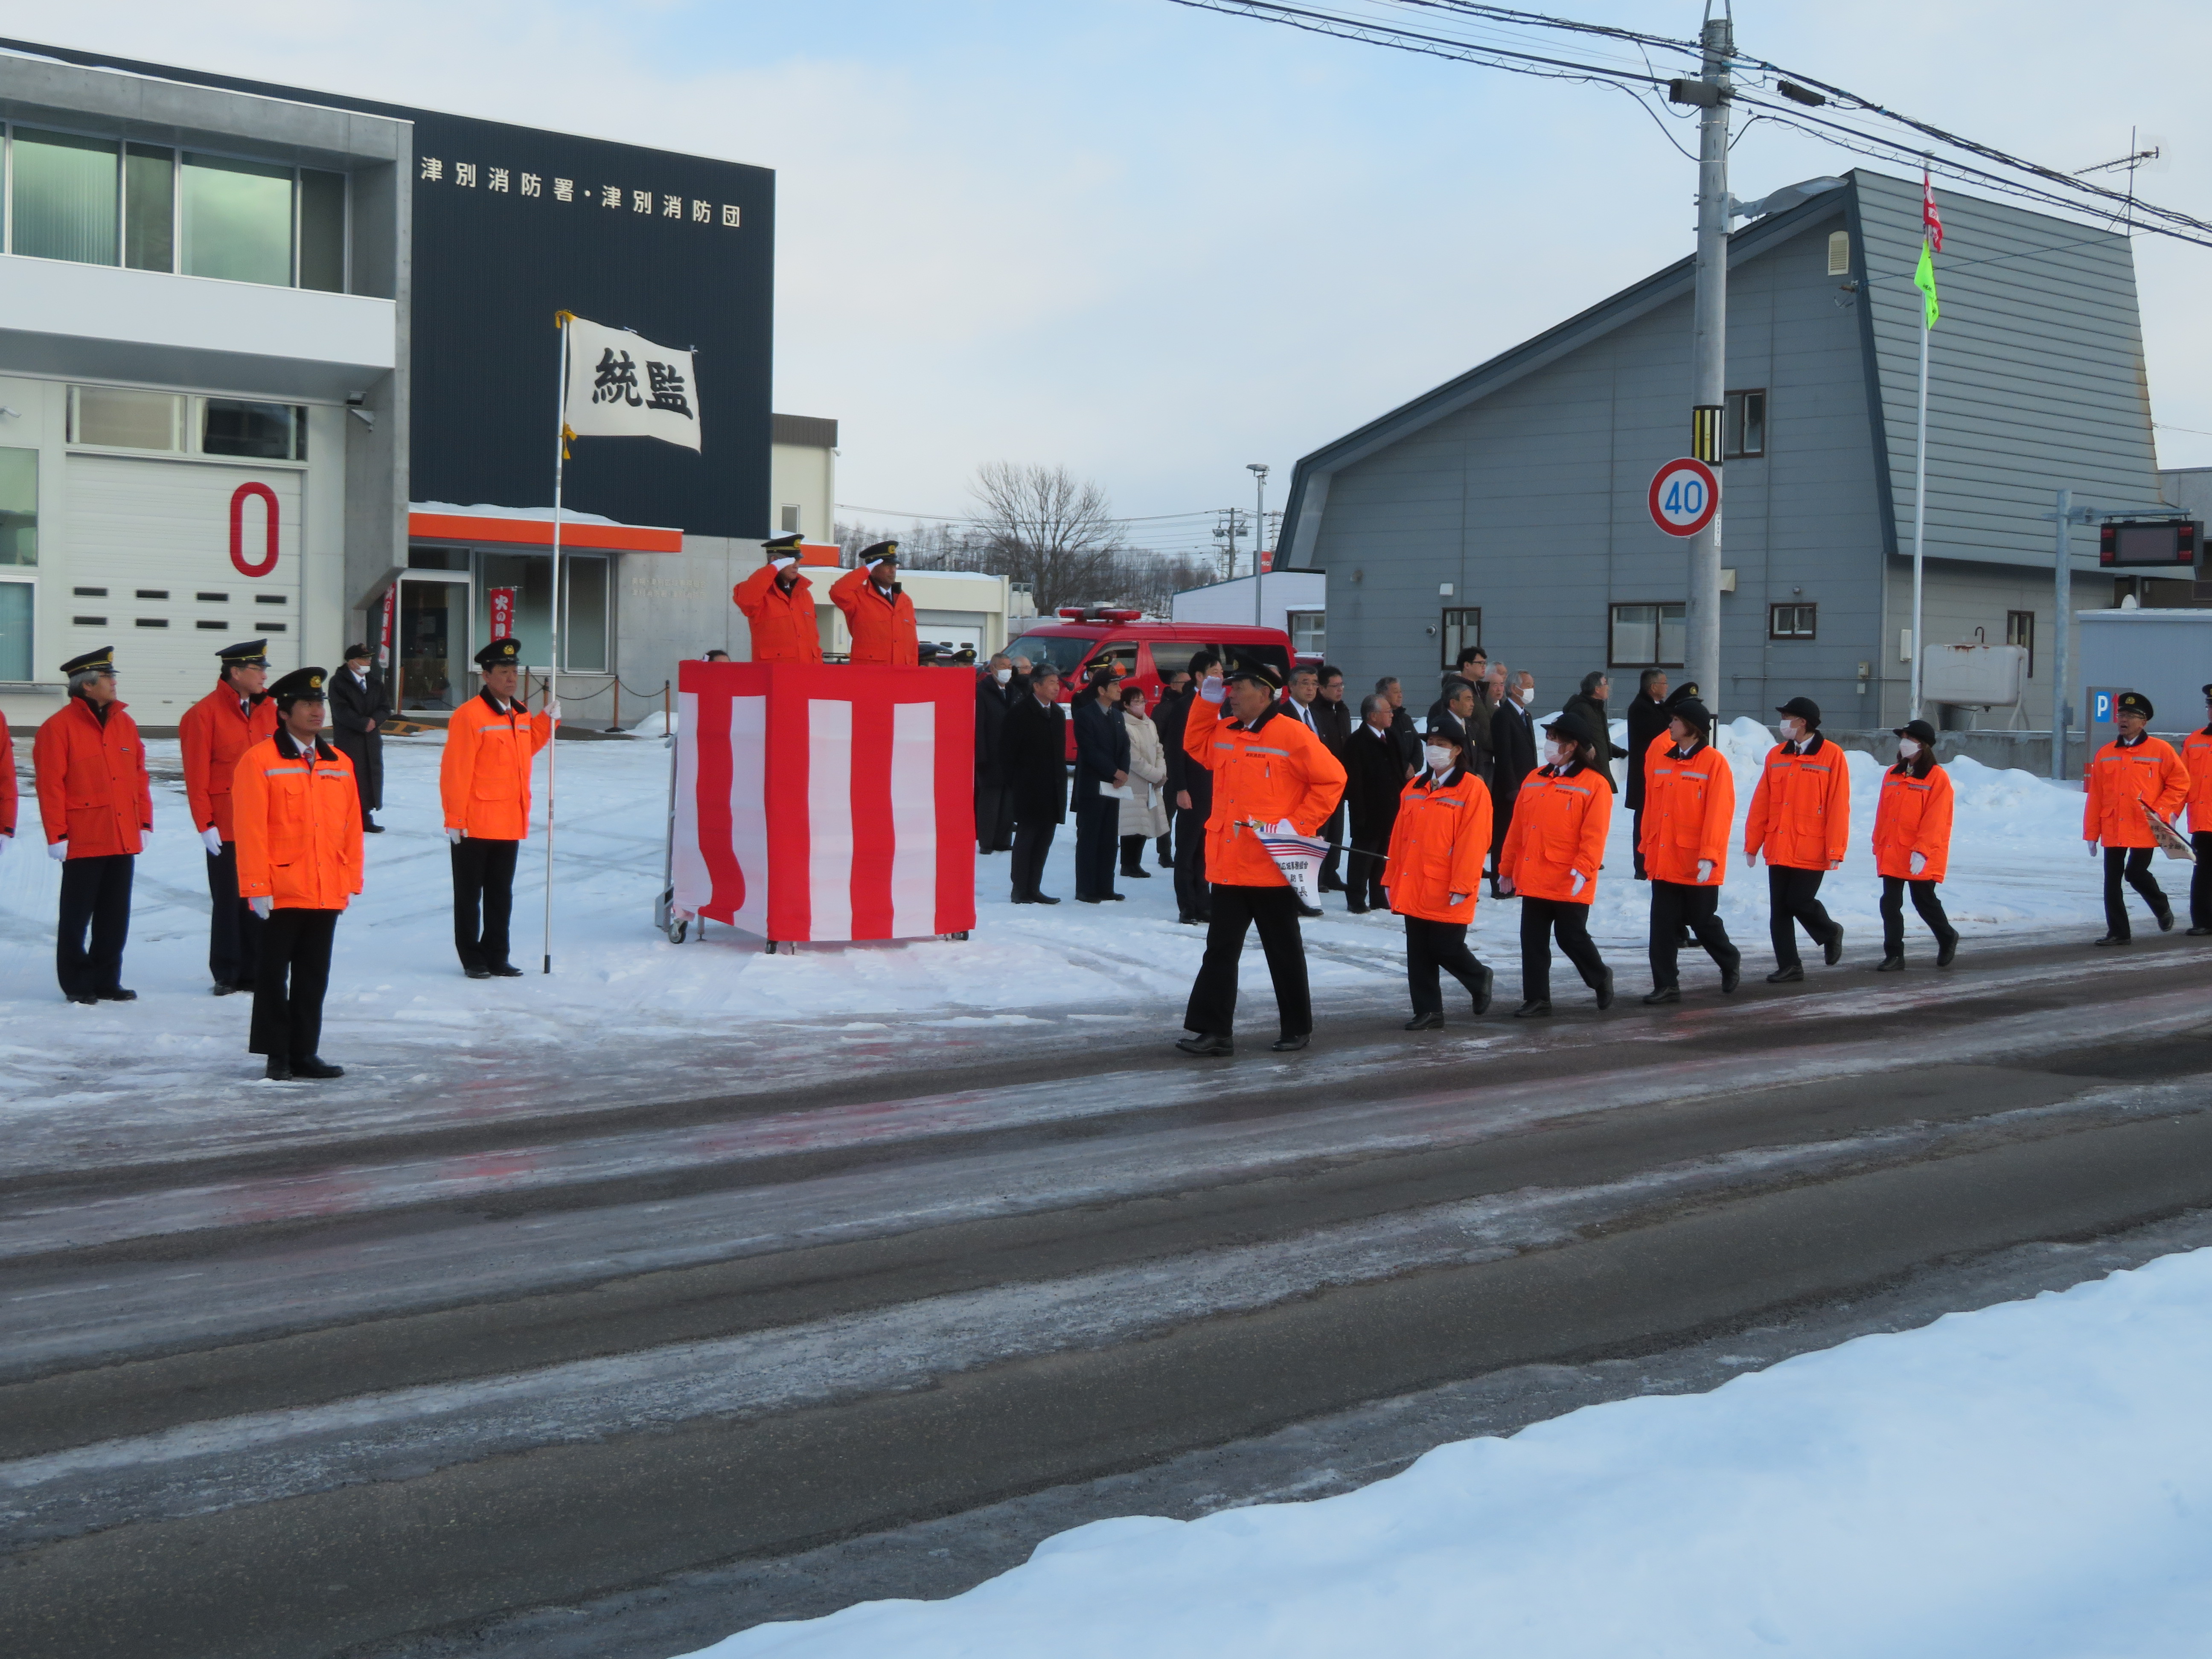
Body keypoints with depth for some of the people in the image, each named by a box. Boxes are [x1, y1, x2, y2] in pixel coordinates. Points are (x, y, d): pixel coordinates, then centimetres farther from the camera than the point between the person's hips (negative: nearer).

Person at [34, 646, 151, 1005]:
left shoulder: (125, 723, 11)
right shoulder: (59, 727, -8)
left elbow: (139, 776, 15)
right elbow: (50, 786, -10)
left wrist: (145, 823, 10)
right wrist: (57, 836, -13)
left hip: (123, 839, 6)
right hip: (83, 841, -6)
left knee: (115, 915, 9)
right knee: (77, 915, 3)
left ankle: (107, 981, 18)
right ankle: (77, 984, 11)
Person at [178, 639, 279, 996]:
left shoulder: (268, 710, 8)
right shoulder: (205, 714, -7)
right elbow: (197, 776, -9)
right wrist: (205, 825, -12)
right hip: (226, 828, -4)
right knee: (228, 901, 3)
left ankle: (257, 972, 14)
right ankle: (227, 975, 12)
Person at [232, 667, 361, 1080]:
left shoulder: (340, 763, 10)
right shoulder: (260, 760, -6)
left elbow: (352, 827, 12)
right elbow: (251, 830, -10)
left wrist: (352, 882, 8)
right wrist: (257, 888, -14)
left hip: (327, 894, 5)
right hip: (281, 894, -5)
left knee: (314, 979, 11)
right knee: (275, 977, 5)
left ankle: (305, 1053, 19)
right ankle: (277, 1056, 12)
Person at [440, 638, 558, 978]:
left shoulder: (521, 715, 10)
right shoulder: (469, 715, -14)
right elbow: (455, 770, -16)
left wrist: (546, 722, 11)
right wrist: (455, 819, -17)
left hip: (510, 825, 7)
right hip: (474, 826, -7)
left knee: (501, 896, 13)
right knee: (470, 895, 5)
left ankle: (496, 958, 21)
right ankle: (472, 959, 12)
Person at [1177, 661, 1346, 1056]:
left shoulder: (1291, 734, -11)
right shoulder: (1224, 733, 10)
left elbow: (1332, 779, -10)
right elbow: (1195, 744, 28)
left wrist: (1298, 824, -13)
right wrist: (1207, 699, 14)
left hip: (1272, 865, -6)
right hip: (1229, 864, 6)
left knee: (1284, 951, 7)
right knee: (1220, 949, 4)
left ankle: (1298, 1029, 20)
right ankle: (1214, 1030, 7)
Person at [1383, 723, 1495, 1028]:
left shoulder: (1472, 789, -8)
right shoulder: (1414, 789, 13)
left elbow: (1473, 842, -13)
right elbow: (1399, 836, 15)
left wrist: (1461, 886, -17)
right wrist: (1392, 878, 12)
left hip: (1447, 895, -6)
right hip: (1412, 888, 6)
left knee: (1447, 949, -2)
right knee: (1419, 954, 6)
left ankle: (1480, 981, 27)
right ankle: (1428, 1012, 14)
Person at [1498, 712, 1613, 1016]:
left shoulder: (1594, 785, -8)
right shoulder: (1534, 780, 11)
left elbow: (1594, 835, -14)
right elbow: (1517, 828, 13)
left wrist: (1582, 870, -23)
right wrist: (1507, 868, 13)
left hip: (1569, 884, -6)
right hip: (1533, 879, 6)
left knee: (1571, 937, 2)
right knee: (1533, 940, 7)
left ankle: (1600, 978, 27)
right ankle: (1536, 999, 14)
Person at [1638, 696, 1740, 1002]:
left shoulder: (1714, 762, -10)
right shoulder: (1661, 761, 8)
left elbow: (1719, 813, -14)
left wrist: (1709, 856, -19)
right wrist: (1647, 846, 12)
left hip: (1698, 865, -5)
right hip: (1663, 861, 5)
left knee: (1703, 921, 8)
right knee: (1664, 925, 3)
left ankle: (1731, 962, 34)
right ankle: (1666, 985, 9)